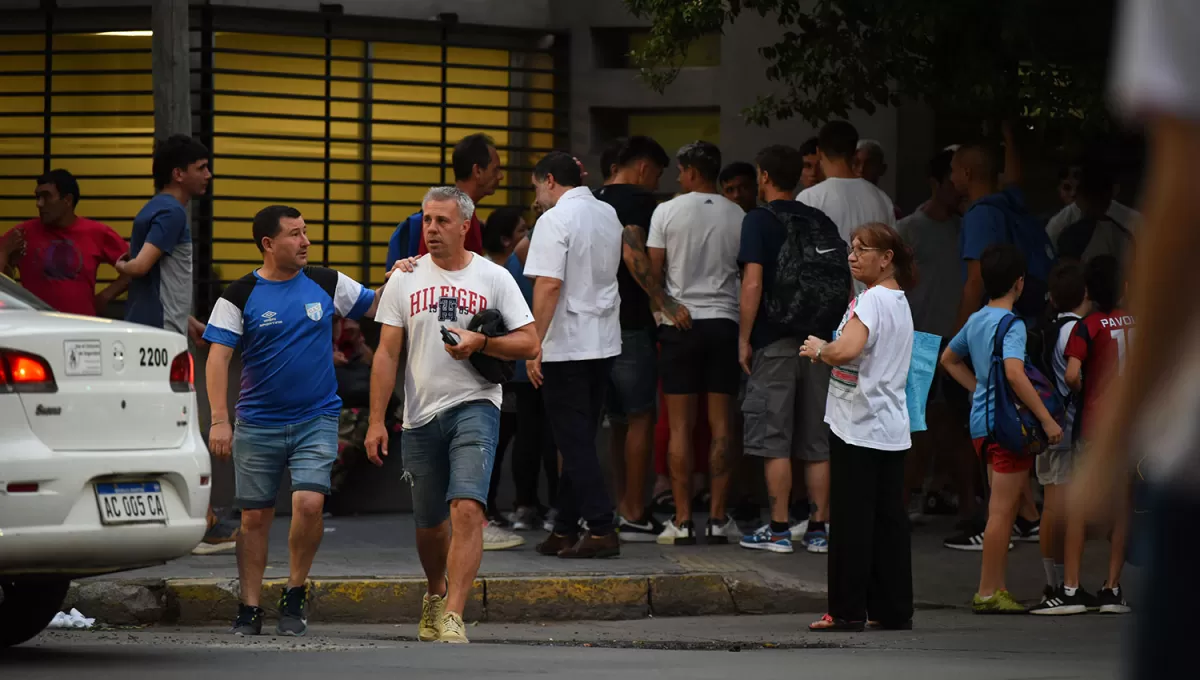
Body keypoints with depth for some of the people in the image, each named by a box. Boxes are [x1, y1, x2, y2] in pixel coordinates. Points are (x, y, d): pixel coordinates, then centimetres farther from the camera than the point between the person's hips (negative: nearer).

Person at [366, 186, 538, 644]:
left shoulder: (494, 278, 3)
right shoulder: (406, 279, 7)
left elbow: (529, 344, 2)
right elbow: (387, 354, 6)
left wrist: (479, 342, -15)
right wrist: (376, 421, 0)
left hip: (475, 408, -3)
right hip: (420, 417, 3)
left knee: (466, 508, -20)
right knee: (429, 522, 12)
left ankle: (453, 616, -23)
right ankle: (435, 595, 39)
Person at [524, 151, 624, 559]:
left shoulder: (554, 221, -14)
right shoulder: (609, 216, 11)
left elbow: (549, 285, -20)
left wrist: (534, 347, -17)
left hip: (567, 346, -8)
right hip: (605, 341, 8)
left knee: (575, 442, -4)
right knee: (580, 440, 13)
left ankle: (602, 529, -10)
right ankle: (565, 530, 17)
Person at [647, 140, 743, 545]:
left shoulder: (667, 212, -3)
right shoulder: (738, 218, 2)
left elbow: (652, 270, -2)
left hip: (679, 323, -1)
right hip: (724, 321, 1)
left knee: (680, 426, 1)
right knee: (720, 425, 4)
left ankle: (682, 520, -2)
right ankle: (717, 519, 2)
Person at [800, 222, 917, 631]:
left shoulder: (871, 300, -14)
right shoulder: (899, 302, 15)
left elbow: (847, 351, -29)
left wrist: (819, 349, -10)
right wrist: (827, 352, 10)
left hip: (858, 427, -8)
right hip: (893, 429, 8)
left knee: (852, 520, -4)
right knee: (889, 520, 8)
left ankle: (848, 610, -2)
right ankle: (894, 609, 9)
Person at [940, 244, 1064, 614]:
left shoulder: (976, 321, 12)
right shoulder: (1011, 325, -15)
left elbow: (949, 359, 28)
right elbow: (1014, 373, -29)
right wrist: (1046, 419, -26)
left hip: (982, 420, 9)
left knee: (1002, 508, 16)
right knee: (1002, 510, -5)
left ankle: (994, 587, 18)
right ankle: (989, 593, -4)